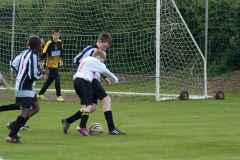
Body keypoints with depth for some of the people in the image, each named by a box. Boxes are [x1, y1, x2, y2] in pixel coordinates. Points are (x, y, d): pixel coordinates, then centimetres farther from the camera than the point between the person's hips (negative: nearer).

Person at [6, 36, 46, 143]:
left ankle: (15, 125, 8)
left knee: (36, 108, 13)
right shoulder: (33, 56, -17)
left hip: (28, 87, 10)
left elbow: (13, 64, 18)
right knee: (25, 111, -14)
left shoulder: (25, 53, 9)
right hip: (24, 87, -10)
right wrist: (42, 75, -1)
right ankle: (12, 135, -18)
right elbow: (33, 75, -20)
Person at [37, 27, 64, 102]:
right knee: (57, 78, -12)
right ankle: (59, 96, -7)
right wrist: (42, 62, -14)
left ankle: (40, 94, 23)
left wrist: (61, 60, 14)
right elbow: (44, 53, -13)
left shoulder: (60, 42, 2)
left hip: (56, 64, 7)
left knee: (50, 80, 12)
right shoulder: (49, 43, -15)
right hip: (51, 64, -7)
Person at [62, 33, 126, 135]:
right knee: (107, 100, -15)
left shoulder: (102, 52, 16)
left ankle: (67, 121, 16)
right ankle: (112, 129, -15)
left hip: (95, 81, 10)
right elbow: (76, 60, -13)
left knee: (92, 107, 8)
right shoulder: (90, 50, -11)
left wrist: (105, 78, 12)